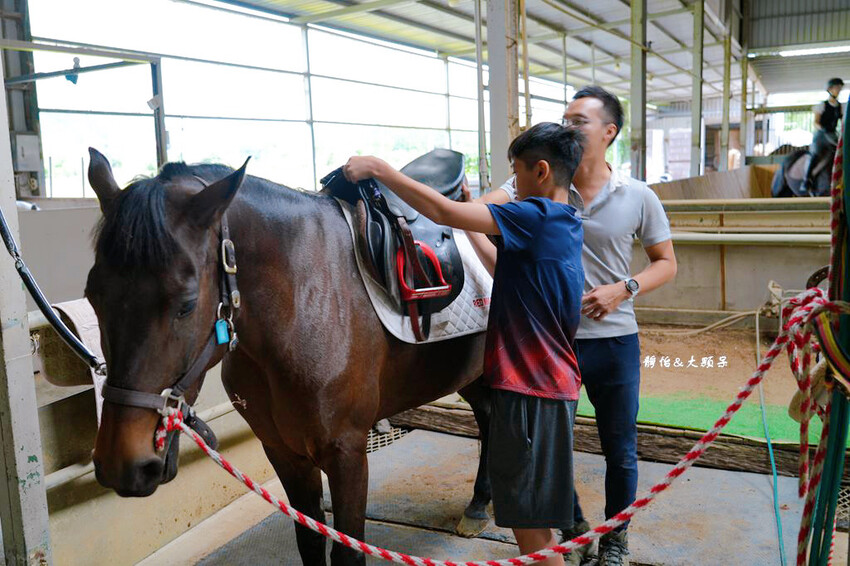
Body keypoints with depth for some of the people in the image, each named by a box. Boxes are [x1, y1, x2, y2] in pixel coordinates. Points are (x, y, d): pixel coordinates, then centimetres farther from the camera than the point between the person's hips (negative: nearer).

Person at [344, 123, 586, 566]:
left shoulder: (536, 216, -18)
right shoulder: (565, 224, 11)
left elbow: (444, 212, -24)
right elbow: (509, 270, 23)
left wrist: (377, 168, -16)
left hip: (529, 386, -10)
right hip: (553, 381, 10)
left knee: (529, 527, 4)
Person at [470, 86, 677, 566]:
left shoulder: (639, 198, -4)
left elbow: (666, 263, 4)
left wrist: (624, 289, -14)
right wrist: (501, 265, -34)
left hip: (614, 341, 0)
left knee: (620, 452, 15)